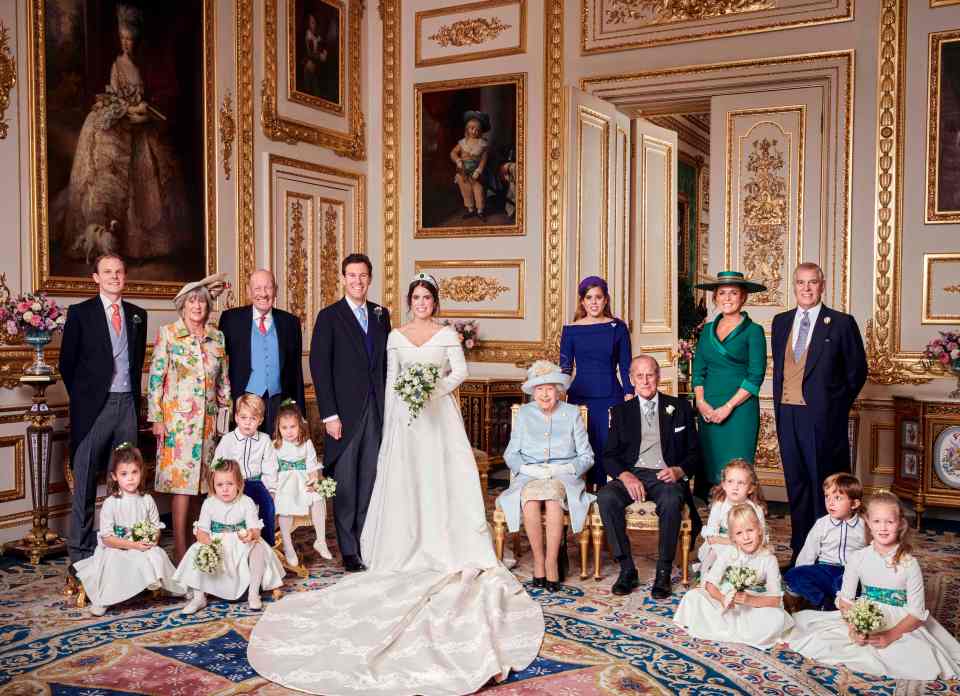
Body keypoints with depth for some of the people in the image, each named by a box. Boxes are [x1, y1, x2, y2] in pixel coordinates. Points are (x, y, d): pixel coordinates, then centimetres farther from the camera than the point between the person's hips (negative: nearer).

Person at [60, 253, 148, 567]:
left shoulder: (138, 315, 11)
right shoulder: (80, 313, 0)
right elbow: (67, 362, 2)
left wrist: (135, 395, 10)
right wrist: (81, 398, 3)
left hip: (128, 403, 4)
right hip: (94, 405, -4)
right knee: (85, 480, 0)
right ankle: (81, 549, 8)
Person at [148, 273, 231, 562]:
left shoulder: (217, 337, 10)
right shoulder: (167, 333, -1)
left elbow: (224, 379, 15)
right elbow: (155, 377, -3)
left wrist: (226, 413, 11)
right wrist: (156, 418, -8)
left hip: (208, 419, 4)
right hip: (177, 417, -4)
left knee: (200, 479, 8)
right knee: (181, 479, -6)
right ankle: (180, 548, -1)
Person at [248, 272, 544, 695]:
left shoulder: (447, 335, 5)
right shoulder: (396, 336, 9)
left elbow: (461, 371, -1)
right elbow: (391, 381, 8)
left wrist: (435, 389, -17)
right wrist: (391, 421, 1)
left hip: (440, 415, -1)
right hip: (405, 417, 1)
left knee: (444, 478, -4)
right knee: (405, 481, -1)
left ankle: (448, 547, 2)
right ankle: (411, 548, 4)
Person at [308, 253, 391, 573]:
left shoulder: (381, 314, 12)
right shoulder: (329, 317, -2)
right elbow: (319, 367, -6)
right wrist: (329, 415, -11)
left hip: (377, 411, 4)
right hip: (345, 412, -4)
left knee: (370, 481, 7)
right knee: (345, 483, 3)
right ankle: (348, 549, 12)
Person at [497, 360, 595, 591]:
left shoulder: (572, 413, 11)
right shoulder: (524, 413, 15)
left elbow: (586, 457, 9)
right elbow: (510, 454, 12)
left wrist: (565, 469, -10)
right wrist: (528, 469, -8)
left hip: (564, 477, -1)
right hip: (530, 477, 1)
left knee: (553, 494, -37)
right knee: (530, 497, -35)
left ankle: (551, 562, -31)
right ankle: (539, 561, -27)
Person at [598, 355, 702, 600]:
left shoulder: (679, 407, 13)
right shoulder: (621, 411, 16)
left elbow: (693, 453, 11)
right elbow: (609, 455, 9)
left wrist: (679, 471, -11)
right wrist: (625, 476, -12)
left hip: (666, 477, -1)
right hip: (631, 475, 2)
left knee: (671, 501, -36)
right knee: (605, 497, -30)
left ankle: (663, 573, -22)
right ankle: (627, 569, -21)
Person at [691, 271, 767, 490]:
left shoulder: (753, 331, -2)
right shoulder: (708, 329, 13)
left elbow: (755, 377, -8)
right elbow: (698, 370, 12)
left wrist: (728, 407, -13)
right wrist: (701, 402, -4)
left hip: (740, 408, -4)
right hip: (708, 410, 5)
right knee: (708, 468, 5)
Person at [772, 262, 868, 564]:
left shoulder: (841, 323, -3)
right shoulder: (781, 322, 12)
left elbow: (856, 371, 3)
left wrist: (836, 406, 3)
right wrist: (779, 406, 11)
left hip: (822, 417, -4)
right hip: (787, 414, 5)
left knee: (824, 485, 1)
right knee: (796, 485, 11)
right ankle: (800, 550, 21)